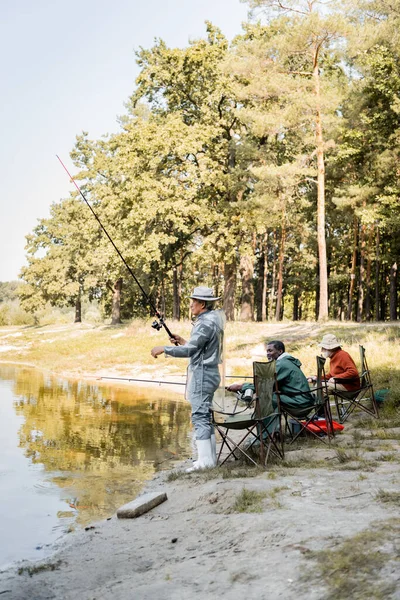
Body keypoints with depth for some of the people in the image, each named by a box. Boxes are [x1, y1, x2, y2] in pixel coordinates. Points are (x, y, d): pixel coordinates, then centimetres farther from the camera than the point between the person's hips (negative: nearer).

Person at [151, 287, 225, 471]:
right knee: (205, 415, 13)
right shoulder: (213, 321, 15)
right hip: (208, 373, 10)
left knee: (200, 415, -9)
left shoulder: (206, 323, -17)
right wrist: (182, 341, 15)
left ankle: (204, 459, -9)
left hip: (202, 375, -10)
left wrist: (163, 349, -15)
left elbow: (189, 350, -24)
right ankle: (210, 457, 18)